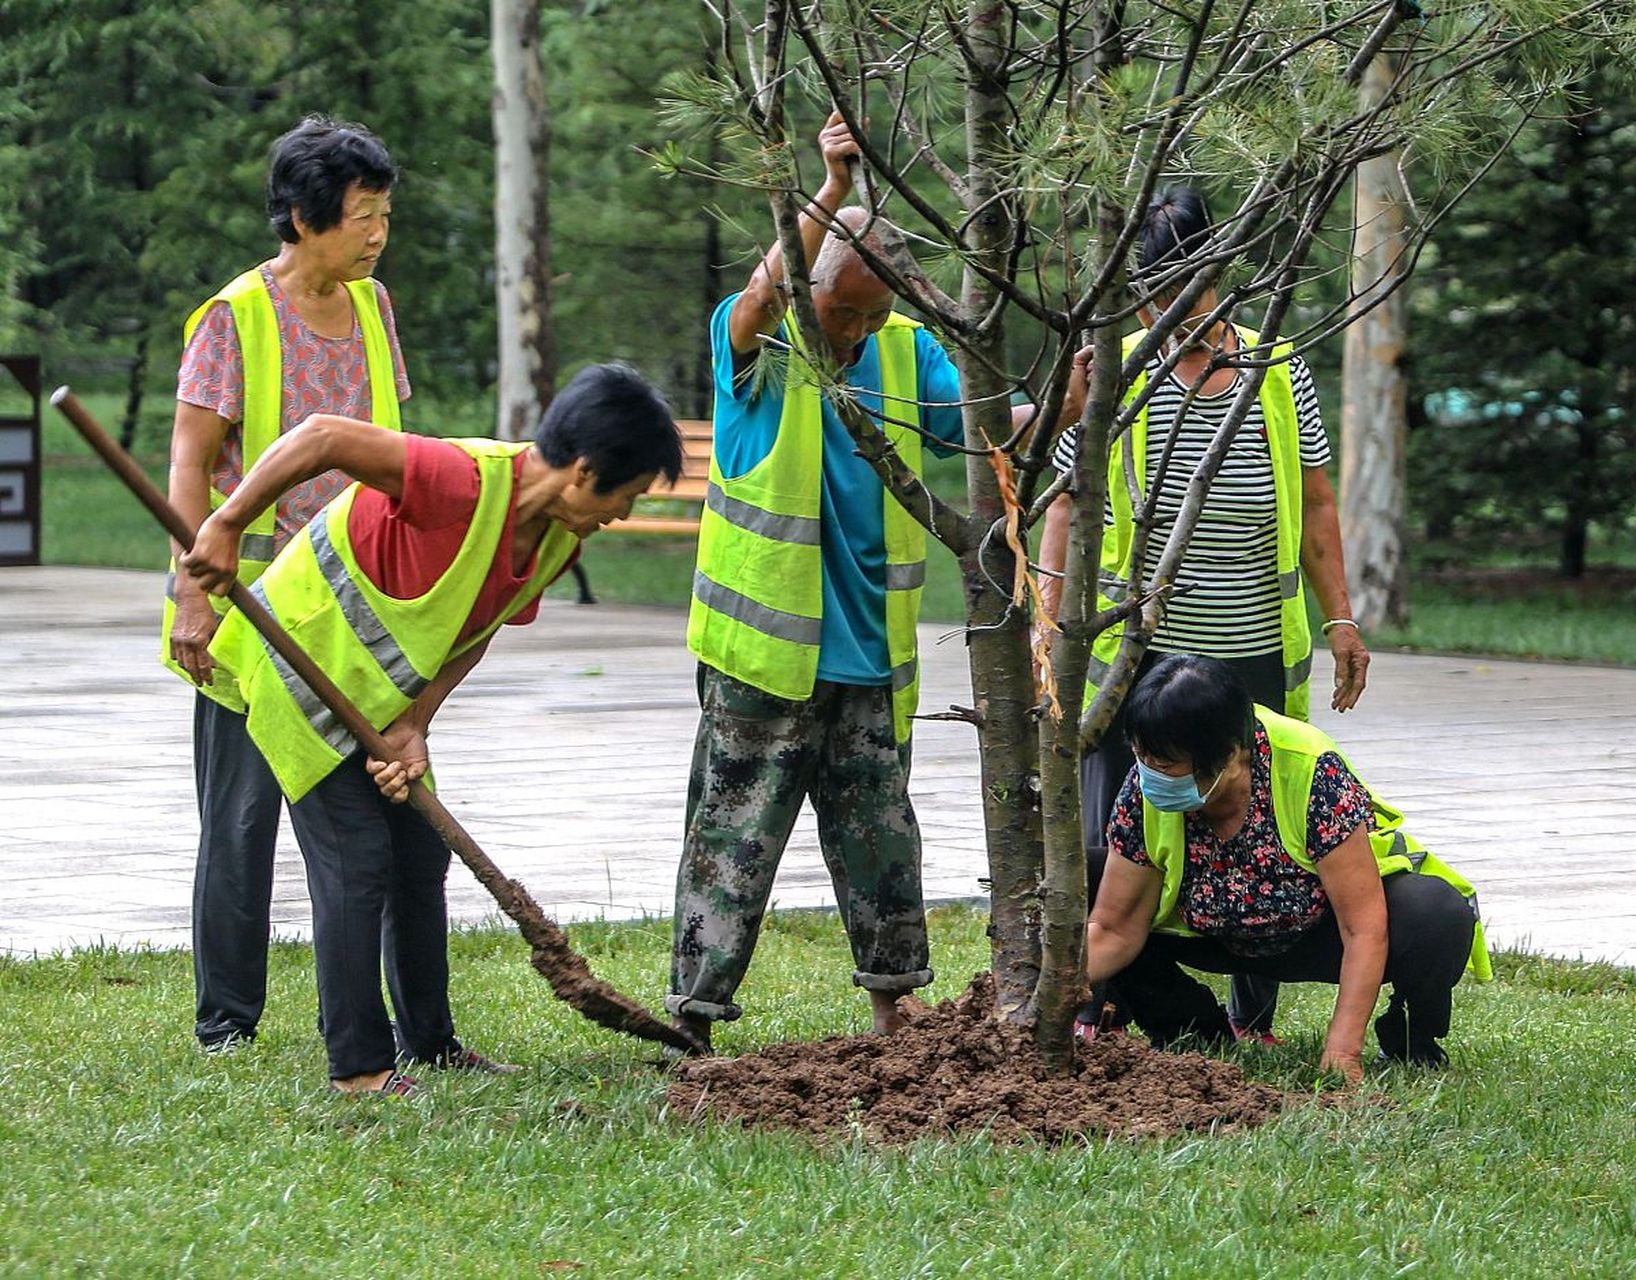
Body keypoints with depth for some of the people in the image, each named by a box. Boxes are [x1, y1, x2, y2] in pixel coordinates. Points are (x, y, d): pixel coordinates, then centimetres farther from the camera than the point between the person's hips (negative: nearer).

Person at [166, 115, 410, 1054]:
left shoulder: (370, 306, 10)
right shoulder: (237, 317, -10)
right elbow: (190, 465, -12)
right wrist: (194, 597, -19)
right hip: (252, 609, -5)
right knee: (244, 814, 1)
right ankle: (226, 1021, 10)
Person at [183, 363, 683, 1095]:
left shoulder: (555, 540, -5)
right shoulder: (466, 485, -34)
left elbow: (473, 631, 0)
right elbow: (323, 439, -37)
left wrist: (413, 726, -13)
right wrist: (227, 527, -34)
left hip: (378, 691, 9)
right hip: (301, 664, -9)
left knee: (421, 854, 12)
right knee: (356, 858, -9)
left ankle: (429, 1042, 24)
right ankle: (359, 1064, -3)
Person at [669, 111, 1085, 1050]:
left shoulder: (907, 351, 8)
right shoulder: (759, 343, -6)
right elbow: (763, 295, -29)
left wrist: (1065, 406, -22)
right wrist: (831, 194, -42)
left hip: (871, 658, 4)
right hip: (765, 654, -4)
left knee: (880, 839, 13)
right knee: (734, 840, -2)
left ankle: (896, 1007, 25)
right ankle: (694, 1017, 3)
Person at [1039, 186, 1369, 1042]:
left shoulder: (1279, 372, 2)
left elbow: (1315, 505, 9)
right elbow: (1066, 506, 3)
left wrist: (1340, 618, 7)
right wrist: (1048, 626, -2)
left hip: (1255, 655, 1)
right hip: (1135, 651, -1)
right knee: (1112, 841, 0)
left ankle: (1254, 1020, 16)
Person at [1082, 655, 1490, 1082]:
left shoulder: (1312, 773, -34)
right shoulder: (1144, 794, -23)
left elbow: (1363, 926, -32)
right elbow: (1115, 929, -16)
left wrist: (1342, 1053, -36)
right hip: (1230, 943, 4)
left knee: (1439, 915, -35)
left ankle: (1410, 1041, -2)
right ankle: (1209, 1043, 3)